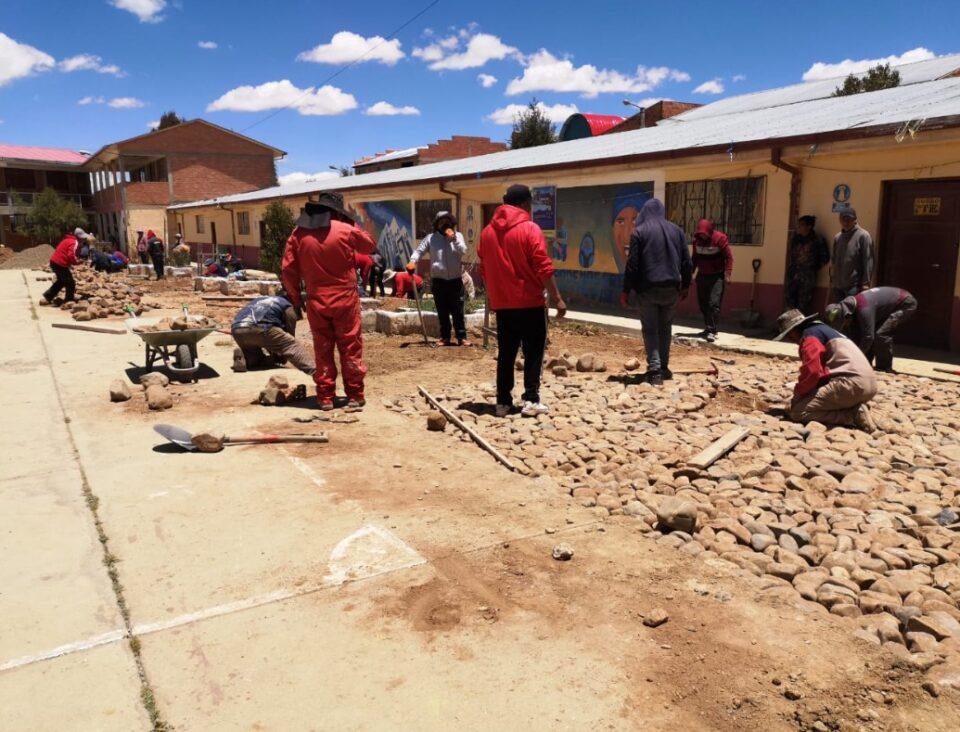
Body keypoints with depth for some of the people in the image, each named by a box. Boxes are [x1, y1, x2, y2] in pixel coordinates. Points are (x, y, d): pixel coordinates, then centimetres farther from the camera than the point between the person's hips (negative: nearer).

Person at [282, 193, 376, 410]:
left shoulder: (298, 234, 1)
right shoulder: (346, 230, -6)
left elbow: (288, 271, 2)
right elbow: (370, 245, 13)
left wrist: (295, 299, 12)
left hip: (316, 302, 2)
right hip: (345, 300, -2)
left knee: (322, 350, 10)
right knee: (350, 348, 7)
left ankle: (325, 397, 13)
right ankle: (354, 395, 11)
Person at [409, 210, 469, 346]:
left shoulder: (458, 236, 5)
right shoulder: (430, 238, 2)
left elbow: (463, 251, -9)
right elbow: (419, 250, -5)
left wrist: (453, 237, -17)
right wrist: (413, 261, -24)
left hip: (455, 280, 0)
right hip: (438, 280, 0)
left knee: (458, 310, 1)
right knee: (442, 311, 7)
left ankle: (461, 337, 7)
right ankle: (445, 337, 16)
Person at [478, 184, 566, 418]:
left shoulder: (487, 232, 7)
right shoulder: (530, 229, -10)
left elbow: (484, 269, 13)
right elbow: (544, 268, -14)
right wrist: (557, 298, -10)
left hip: (502, 304, 5)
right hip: (530, 302, -5)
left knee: (505, 354, 10)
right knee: (533, 353, 4)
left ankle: (503, 402, 10)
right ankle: (531, 400, 1)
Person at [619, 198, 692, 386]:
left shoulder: (639, 232, -4)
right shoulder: (676, 230, 8)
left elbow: (632, 264, -7)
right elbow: (687, 261, 9)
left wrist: (626, 290, -2)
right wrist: (685, 285, 20)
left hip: (648, 288, -3)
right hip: (671, 288, 4)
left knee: (650, 329, 2)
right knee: (665, 328, 17)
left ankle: (654, 370, -6)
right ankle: (663, 367, 20)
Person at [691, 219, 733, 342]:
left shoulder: (720, 238, -13)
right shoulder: (696, 240, 3)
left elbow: (729, 257, -12)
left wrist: (727, 274, -18)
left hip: (717, 276, -6)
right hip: (702, 276, 6)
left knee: (714, 304, -13)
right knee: (703, 304, 9)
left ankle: (712, 331, -12)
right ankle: (708, 328, 21)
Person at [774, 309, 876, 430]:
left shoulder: (810, 335, -3)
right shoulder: (823, 330, 28)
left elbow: (811, 371, -16)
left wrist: (797, 395, 0)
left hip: (851, 383, -10)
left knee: (798, 412, -12)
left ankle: (854, 416, -13)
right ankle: (856, 410, 8)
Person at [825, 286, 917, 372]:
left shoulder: (864, 309, -34)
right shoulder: (853, 304, -4)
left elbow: (868, 336, -34)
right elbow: (860, 332, 5)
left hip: (907, 304, -10)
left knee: (881, 333, -19)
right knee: (874, 331, 7)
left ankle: (885, 367, -8)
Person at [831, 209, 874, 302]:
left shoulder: (863, 236, -5)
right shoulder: (837, 237, 14)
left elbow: (868, 262, -9)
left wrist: (865, 283, -14)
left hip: (854, 286, -6)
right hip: (837, 285, 6)